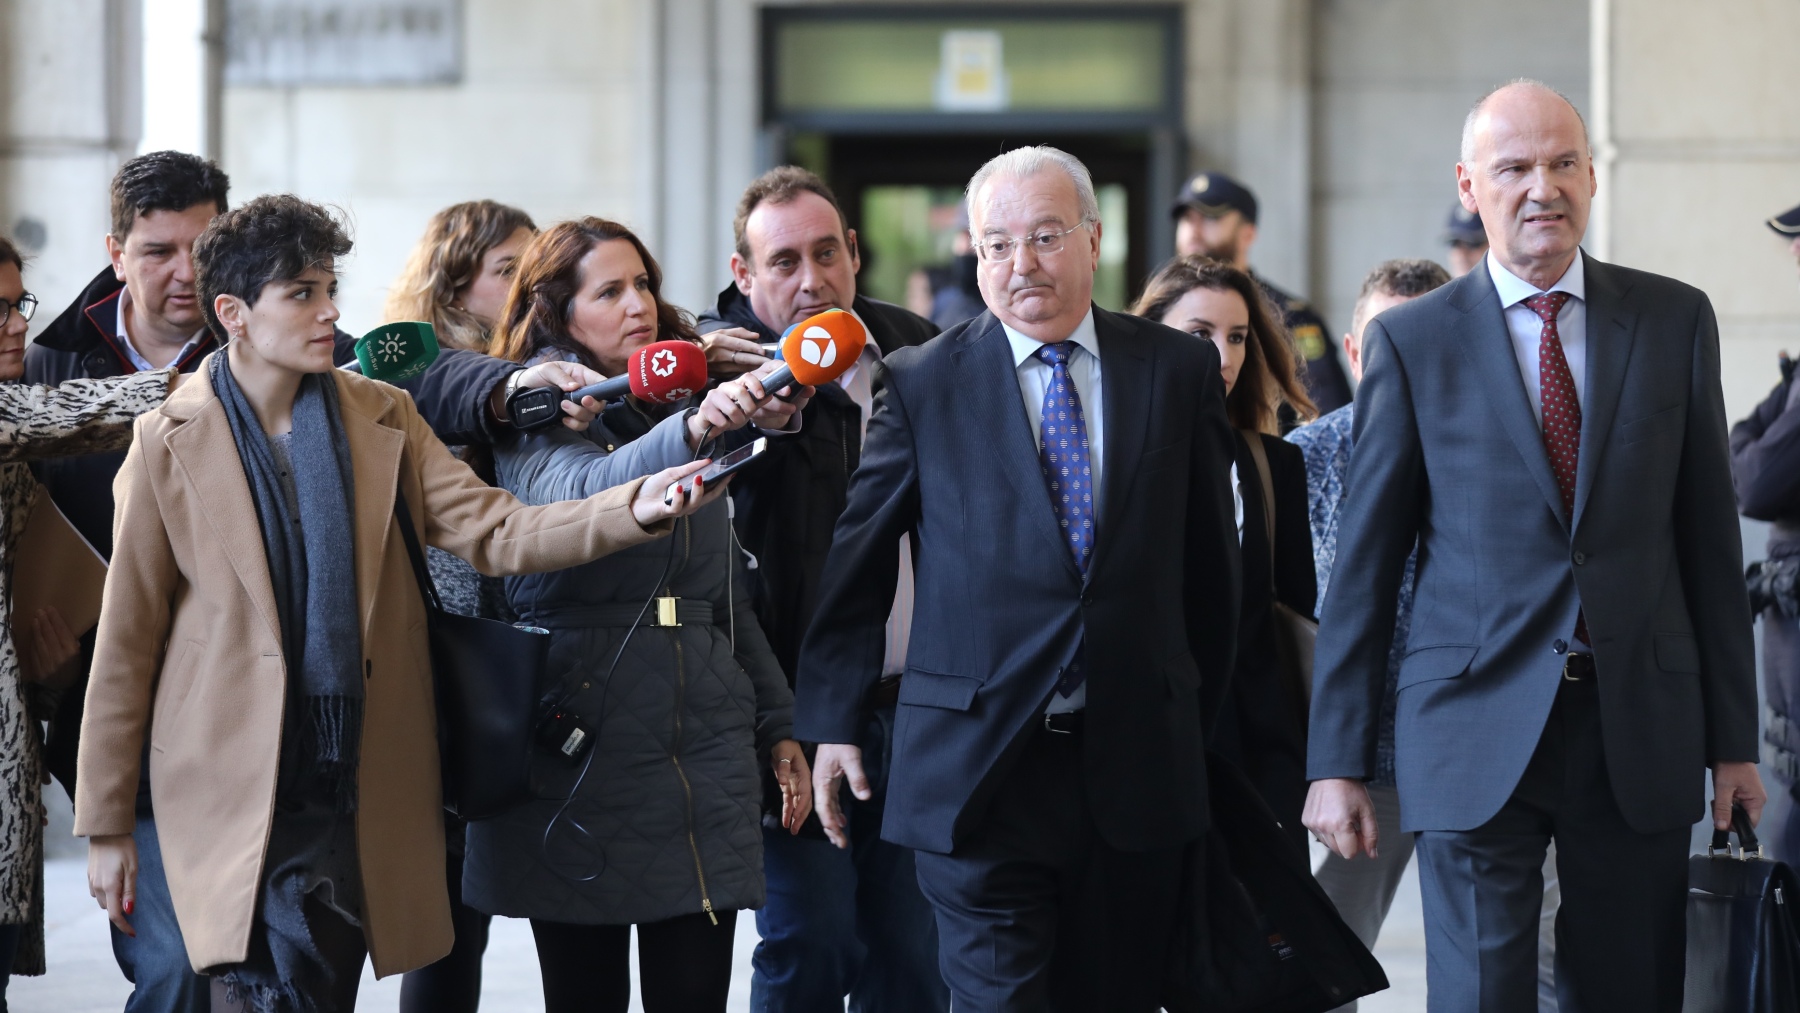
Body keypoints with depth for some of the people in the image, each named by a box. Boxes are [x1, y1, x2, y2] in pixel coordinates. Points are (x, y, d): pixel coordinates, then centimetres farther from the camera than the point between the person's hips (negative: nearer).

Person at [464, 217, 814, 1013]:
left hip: (702, 743, 4)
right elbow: (584, 494, -26)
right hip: (582, 748, -4)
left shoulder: (687, 407, 15)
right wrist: (690, 431, -43)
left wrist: (776, 725, 16)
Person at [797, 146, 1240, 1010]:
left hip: (1136, 767, 2)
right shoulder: (920, 385, 2)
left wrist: (1202, 711, 15)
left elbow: (1210, 558, 13)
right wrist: (831, 724, 4)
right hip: (978, 768, -2)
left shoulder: (1180, 370, 6)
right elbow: (855, 563, 5)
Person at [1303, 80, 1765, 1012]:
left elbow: (1708, 539, 9)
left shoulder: (1675, 321, 7)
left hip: (1641, 728, 2)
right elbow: (1363, 563, 2)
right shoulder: (1410, 341, 1)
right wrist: (1337, 761, -1)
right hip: (1476, 726, -2)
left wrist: (1733, 737, 7)